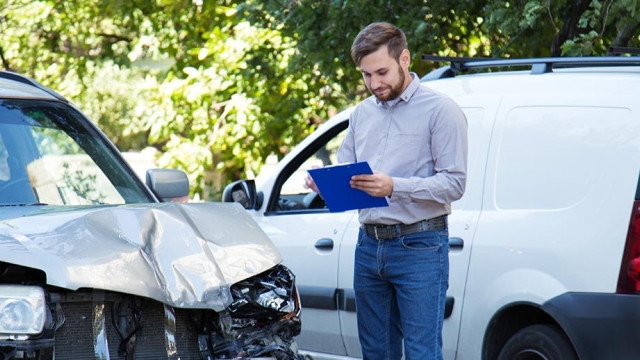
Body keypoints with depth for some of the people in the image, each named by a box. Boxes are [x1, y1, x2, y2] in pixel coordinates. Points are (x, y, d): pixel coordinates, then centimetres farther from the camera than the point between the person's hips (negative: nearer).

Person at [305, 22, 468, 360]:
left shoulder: (440, 110, -6)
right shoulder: (362, 113, 15)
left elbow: (453, 183, -13)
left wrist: (394, 187, -26)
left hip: (419, 247, -7)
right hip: (369, 246, 7)